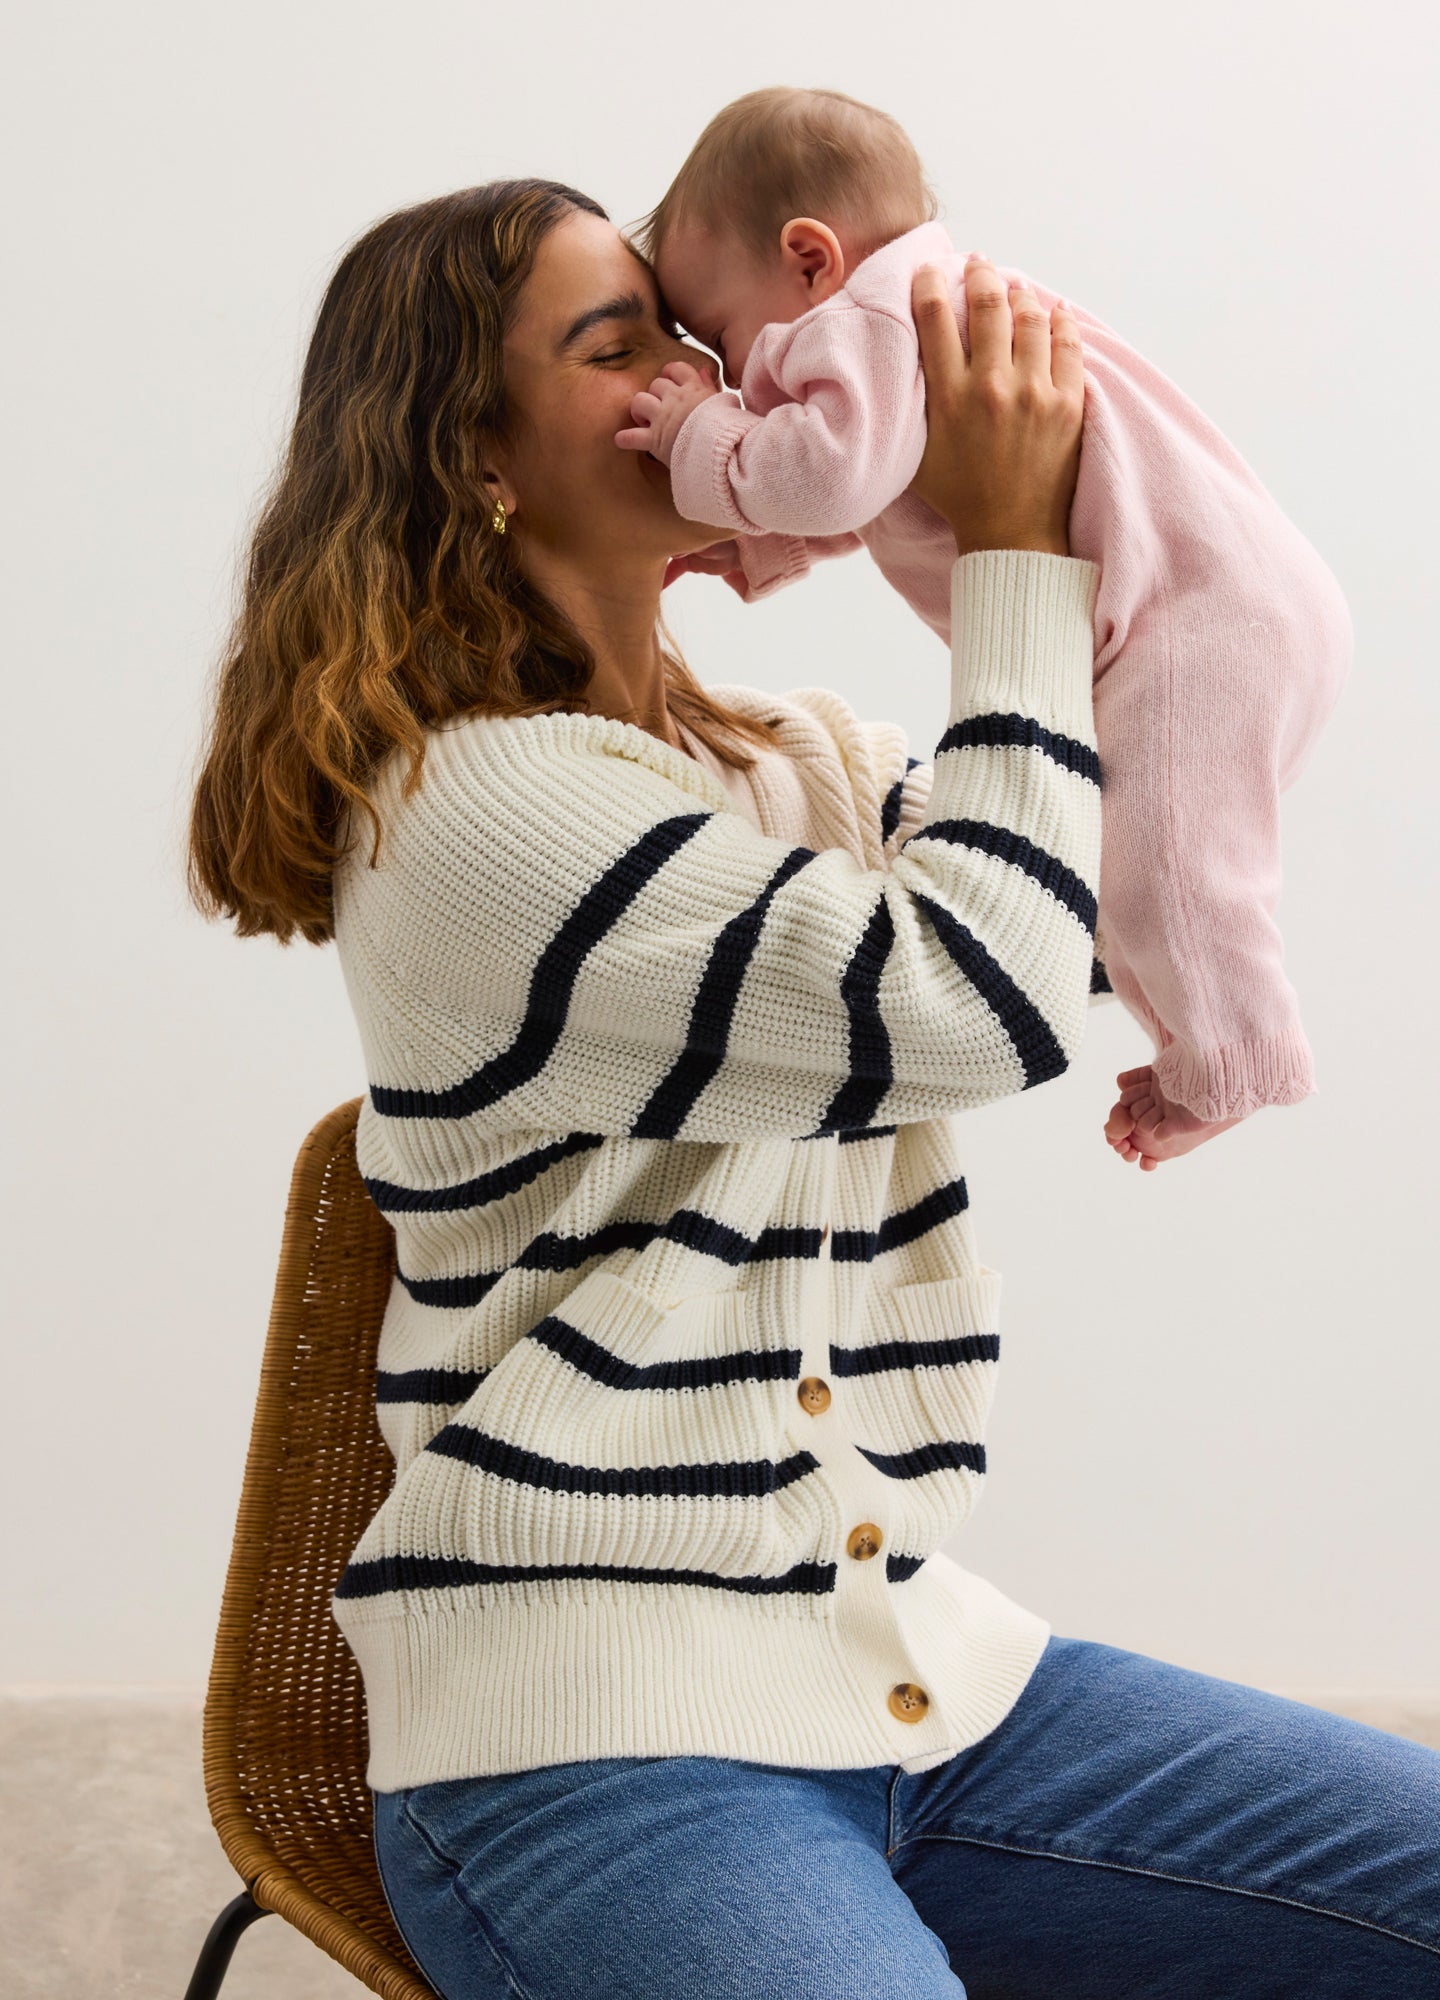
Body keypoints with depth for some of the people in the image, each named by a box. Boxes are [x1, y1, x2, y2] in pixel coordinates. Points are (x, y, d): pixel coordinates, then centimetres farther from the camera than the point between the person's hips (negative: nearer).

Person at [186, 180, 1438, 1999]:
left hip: (915, 1670, 8)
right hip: (591, 1746, -8)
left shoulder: (801, 760, 14)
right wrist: (1011, 546, -11)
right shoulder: (465, 804, -12)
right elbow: (976, 996, -18)